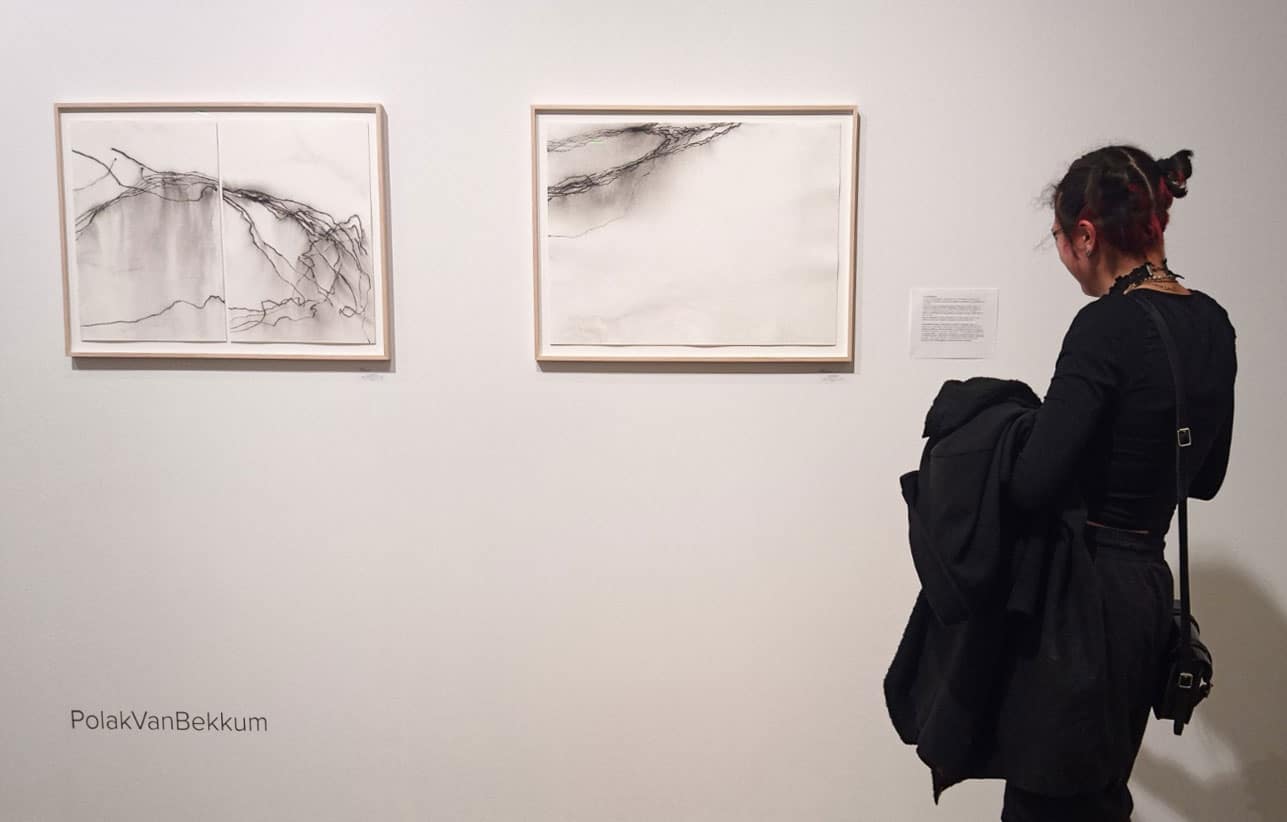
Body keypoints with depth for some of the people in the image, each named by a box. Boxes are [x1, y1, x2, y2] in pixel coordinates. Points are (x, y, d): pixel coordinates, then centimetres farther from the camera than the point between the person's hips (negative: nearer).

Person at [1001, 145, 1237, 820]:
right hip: (1148, 583, 9)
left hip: (1086, 590, -8)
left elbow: (1031, 485, -24)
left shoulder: (1108, 325, -18)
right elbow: (1205, 477, 16)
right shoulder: (1211, 323, 7)